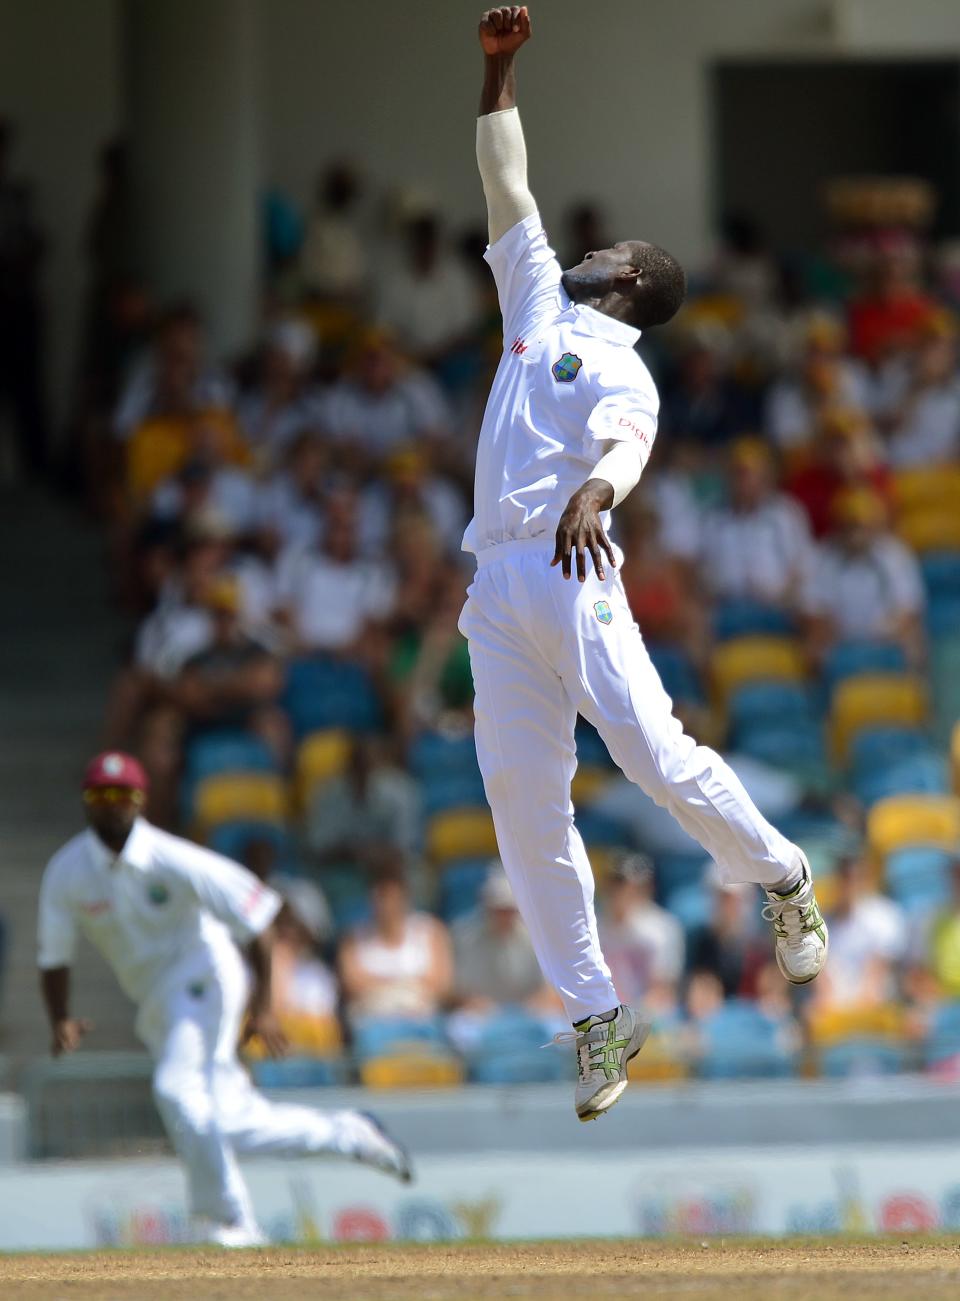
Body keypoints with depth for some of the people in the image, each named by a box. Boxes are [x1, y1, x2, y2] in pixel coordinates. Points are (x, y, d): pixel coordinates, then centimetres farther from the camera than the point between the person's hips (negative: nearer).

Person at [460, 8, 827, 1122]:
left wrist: (593, 492, -41)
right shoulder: (536, 305, 23)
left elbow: (625, 442, -20)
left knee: (653, 754, -17)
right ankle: (595, 1017, 0)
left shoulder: (625, 371, 2)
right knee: (523, 802, -2)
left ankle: (783, 880, 9)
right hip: (495, 589, 6)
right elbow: (506, 187, 28)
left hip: (573, 575, -6)